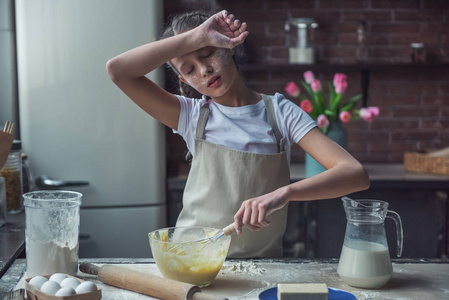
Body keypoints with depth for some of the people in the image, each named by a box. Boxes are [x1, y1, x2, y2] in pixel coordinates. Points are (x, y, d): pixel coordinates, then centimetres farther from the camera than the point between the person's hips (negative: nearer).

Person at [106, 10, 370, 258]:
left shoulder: (280, 113, 0)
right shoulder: (191, 115, 4)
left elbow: (356, 174, -11)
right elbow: (118, 70, -7)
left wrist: (285, 192, -28)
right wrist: (196, 36, -10)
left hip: (262, 262, 0)